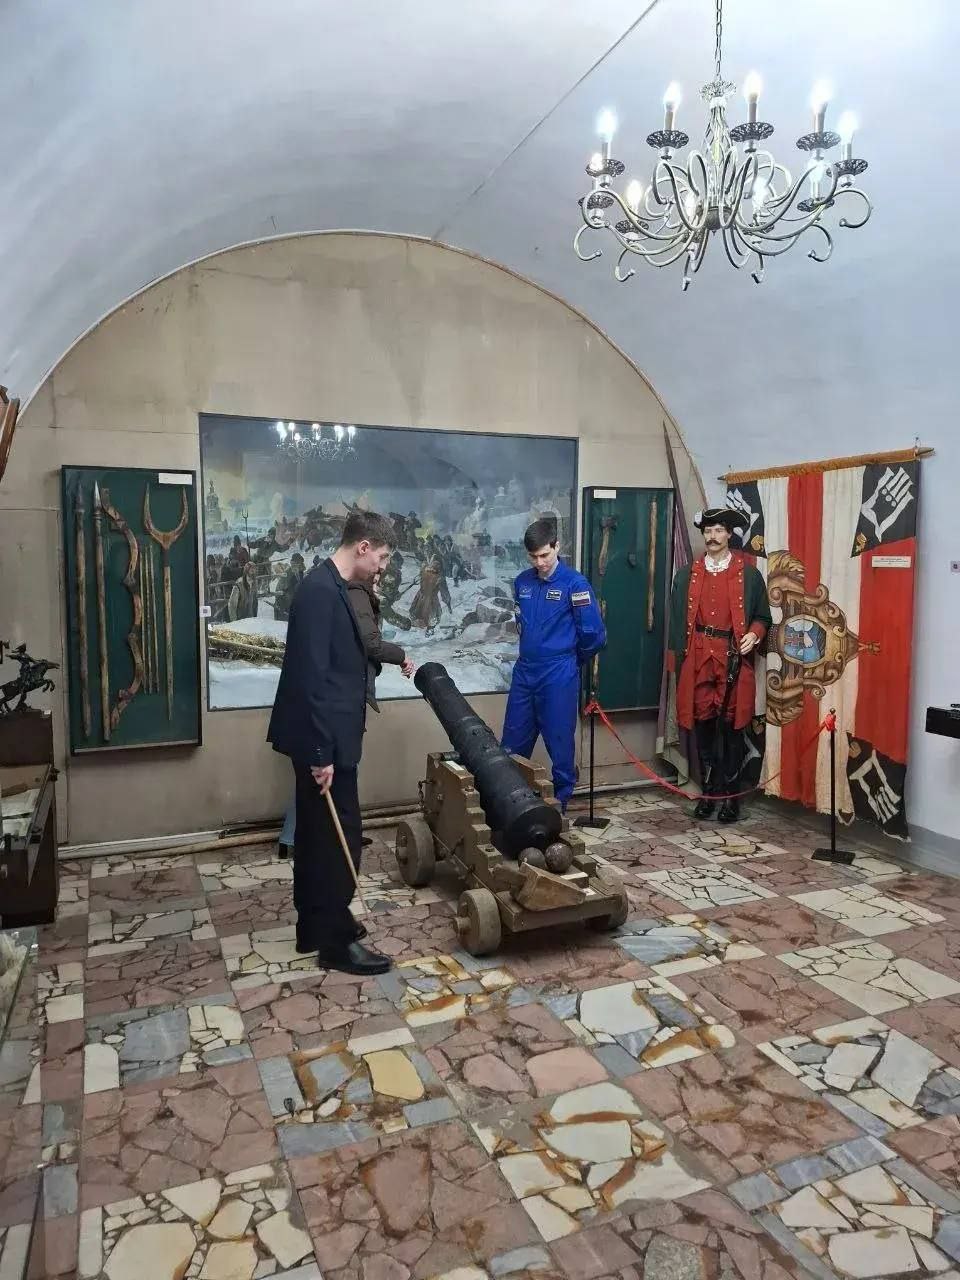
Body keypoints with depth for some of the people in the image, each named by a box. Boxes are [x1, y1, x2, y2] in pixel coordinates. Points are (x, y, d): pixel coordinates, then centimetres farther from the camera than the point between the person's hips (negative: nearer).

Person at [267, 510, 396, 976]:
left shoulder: (330, 587, 11)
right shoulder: (321, 591, -21)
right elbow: (312, 677, -25)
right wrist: (321, 752, -23)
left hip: (327, 738, 11)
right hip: (322, 741, -11)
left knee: (317, 834, 18)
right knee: (339, 836, 0)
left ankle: (314, 927, 32)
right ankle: (336, 942, 13)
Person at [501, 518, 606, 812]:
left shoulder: (575, 584, -11)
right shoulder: (522, 582, 6)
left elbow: (594, 634, -9)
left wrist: (571, 660, 6)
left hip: (559, 677, -5)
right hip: (524, 672, 5)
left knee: (560, 746, 5)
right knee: (512, 745, 12)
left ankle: (559, 807, 19)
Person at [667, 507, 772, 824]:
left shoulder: (748, 574, 4)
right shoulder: (687, 574, 10)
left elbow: (763, 616, 9)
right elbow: (678, 619, 10)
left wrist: (754, 634, -11)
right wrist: (677, 658, 5)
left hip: (733, 659, -2)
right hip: (699, 658, 2)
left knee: (731, 727, 1)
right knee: (703, 726, 7)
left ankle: (730, 795, 11)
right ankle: (708, 792, 18)